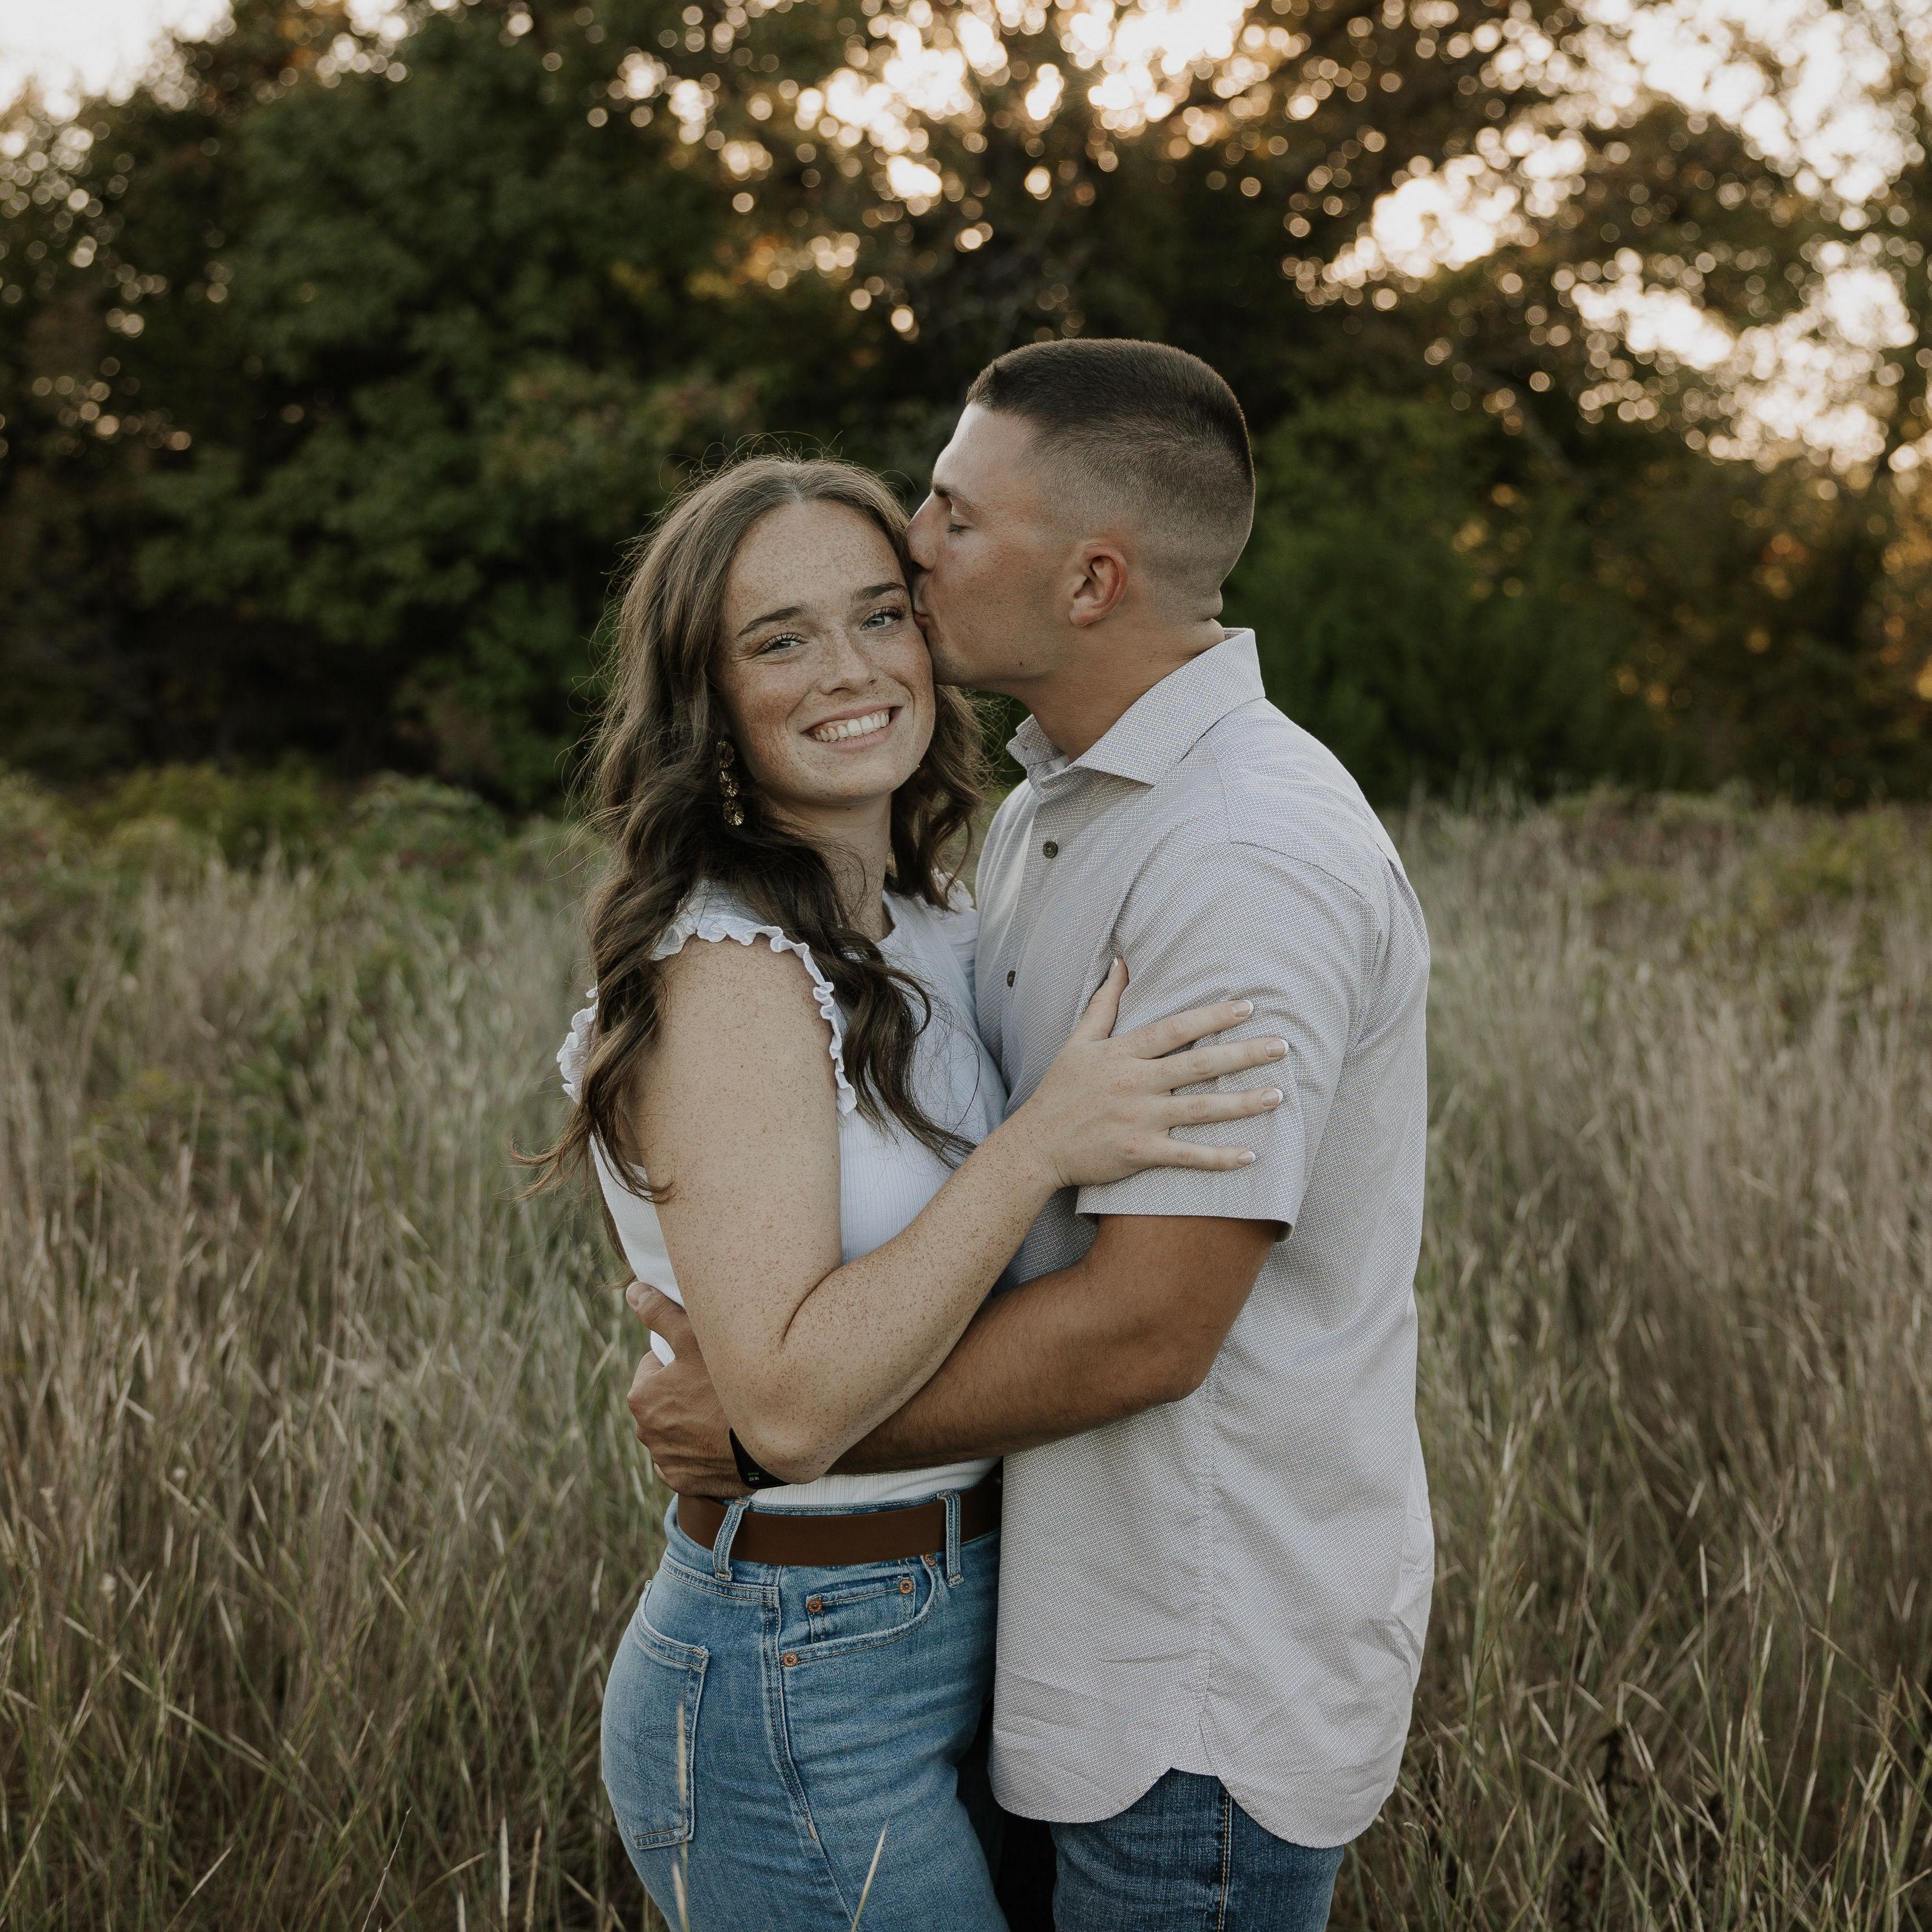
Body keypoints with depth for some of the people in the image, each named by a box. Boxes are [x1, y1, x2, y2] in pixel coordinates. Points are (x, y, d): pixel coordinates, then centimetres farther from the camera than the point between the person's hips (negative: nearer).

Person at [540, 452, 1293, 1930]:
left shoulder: (929, 934, 6)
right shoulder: (729, 971, -20)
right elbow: (788, 1403, -27)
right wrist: (1042, 1144, -29)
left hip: (957, 1641, 8)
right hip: (807, 1705, -8)